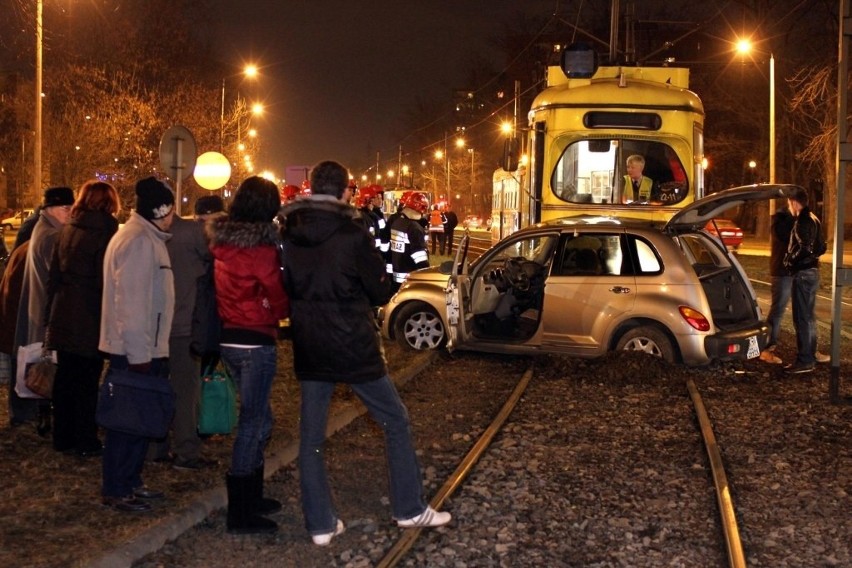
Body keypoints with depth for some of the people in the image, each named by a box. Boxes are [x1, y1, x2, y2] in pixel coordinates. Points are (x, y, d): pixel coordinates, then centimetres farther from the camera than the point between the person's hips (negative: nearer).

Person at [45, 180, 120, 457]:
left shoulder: (67, 230, 8)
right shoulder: (104, 233, -12)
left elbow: (53, 276, 12)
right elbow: (105, 282, -15)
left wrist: (52, 313, 17)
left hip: (62, 317, 6)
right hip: (90, 320, -6)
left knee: (65, 378, 13)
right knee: (87, 382, 2)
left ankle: (63, 438, 22)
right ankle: (86, 442, 8)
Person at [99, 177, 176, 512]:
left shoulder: (147, 238, 16)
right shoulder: (138, 241, -16)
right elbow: (131, 302, -22)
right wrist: (139, 354, -22)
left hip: (144, 349, 10)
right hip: (136, 350, -10)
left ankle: (130, 482, 23)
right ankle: (116, 491, 4)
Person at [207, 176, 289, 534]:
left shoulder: (222, 242, 6)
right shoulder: (261, 248, -16)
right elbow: (277, 299, -8)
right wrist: (288, 308, 10)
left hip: (229, 338, 8)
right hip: (256, 342, -8)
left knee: (257, 418, 20)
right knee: (254, 422, -1)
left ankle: (252, 497, 29)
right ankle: (240, 514, 3)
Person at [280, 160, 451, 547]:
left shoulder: (288, 237, -1)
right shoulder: (353, 236, -14)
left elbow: (286, 288, 10)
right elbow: (381, 292, -7)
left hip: (309, 351, 4)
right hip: (353, 348, -4)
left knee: (311, 436, 9)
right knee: (396, 422, 11)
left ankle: (320, 523, 11)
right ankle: (410, 509, 16)